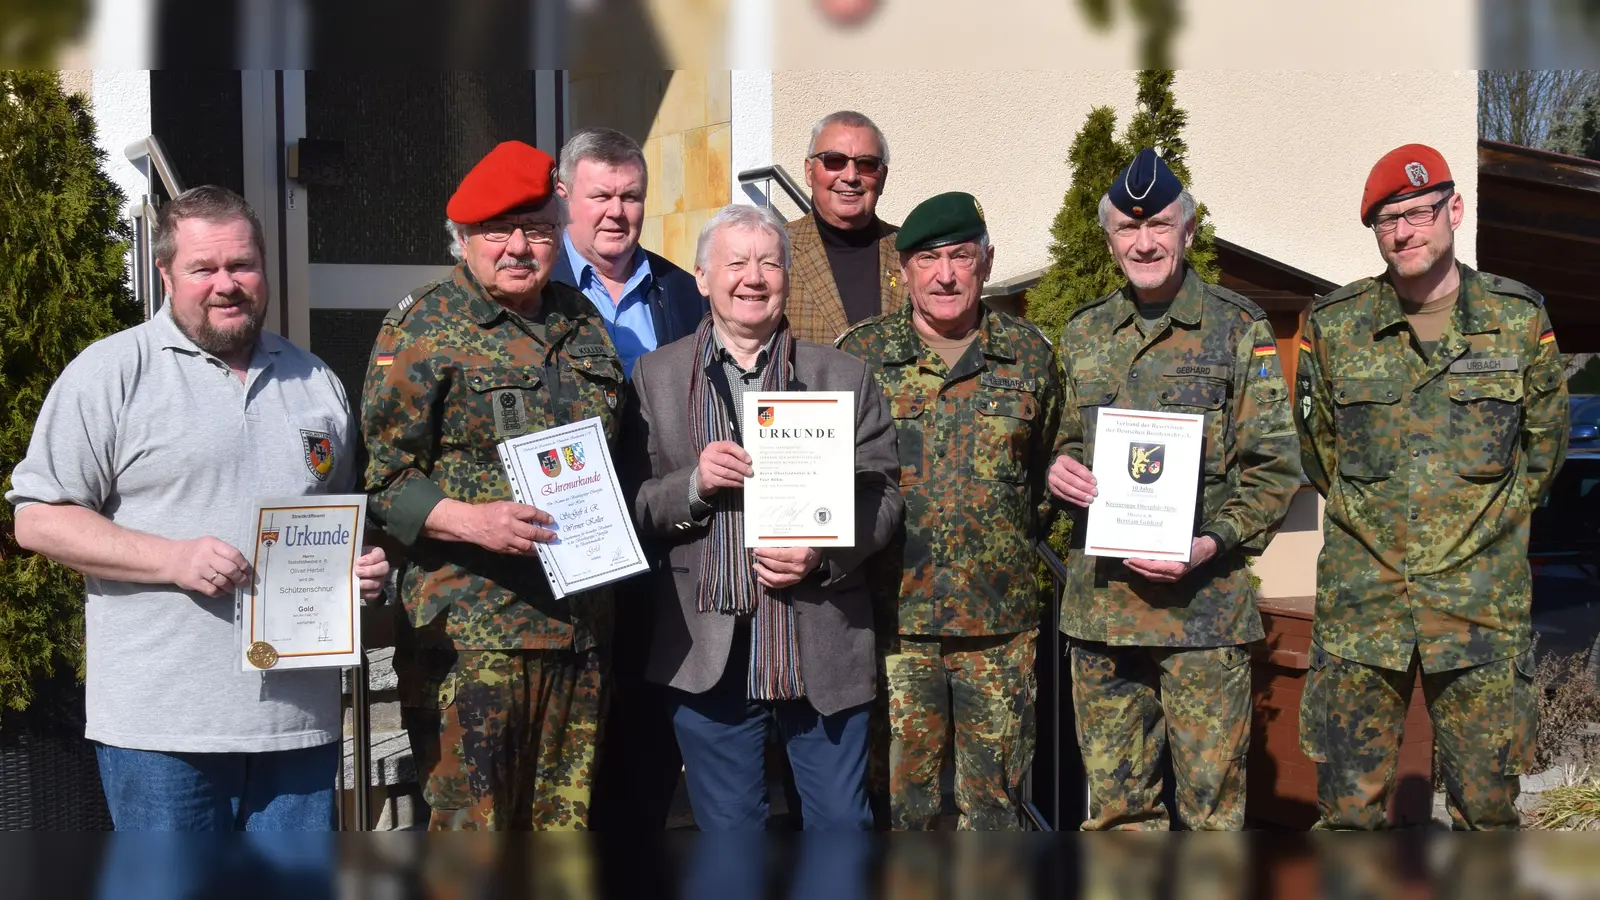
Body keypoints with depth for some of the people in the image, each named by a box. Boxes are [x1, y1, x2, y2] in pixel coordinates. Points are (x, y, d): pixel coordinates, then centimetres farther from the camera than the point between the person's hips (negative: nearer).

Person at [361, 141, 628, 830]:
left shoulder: (583, 324, 14)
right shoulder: (422, 328, -4)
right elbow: (381, 474, -8)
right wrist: (470, 520, -22)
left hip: (579, 626, 6)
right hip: (468, 633, -6)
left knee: (568, 819, 13)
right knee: (472, 824, -3)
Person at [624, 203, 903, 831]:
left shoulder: (845, 378, 6)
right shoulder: (655, 377, 5)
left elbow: (883, 497, 3)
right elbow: (629, 506, 3)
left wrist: (823, 555, -14)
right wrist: (694, 484, -16)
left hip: (825, 652, 0)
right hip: (708, 655, 0)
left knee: (842, 821, 10)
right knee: (728, 827, 11)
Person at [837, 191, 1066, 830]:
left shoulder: (1030, 355, 7)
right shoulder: (860, 354, 3)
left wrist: (1021, 535, 6)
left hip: (1001, 625, 1)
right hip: (894, 621, -1)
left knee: (995, 800, 9)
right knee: (900, 799, 3)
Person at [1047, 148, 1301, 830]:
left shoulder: (1240, 330, 1)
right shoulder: (1083, 334, 13)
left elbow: (1276, 465, -1)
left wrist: (1213, 543, -16)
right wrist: (1055, 469, -2)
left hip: (1203, 602, -4)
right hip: (1098, 604, 4)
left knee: (1212, 802, 2)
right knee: (1114, 802, 11)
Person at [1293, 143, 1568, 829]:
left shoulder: (1519, 318, 3)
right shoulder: (1333, 326, 2)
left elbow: (1544, 442, 13)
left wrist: (1485, 524, 10)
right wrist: (1367, 521, 11)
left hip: (1482, 598, 0)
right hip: (1360, 598, 0)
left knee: (1487, 804, 5)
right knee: (1349, 805, 2)